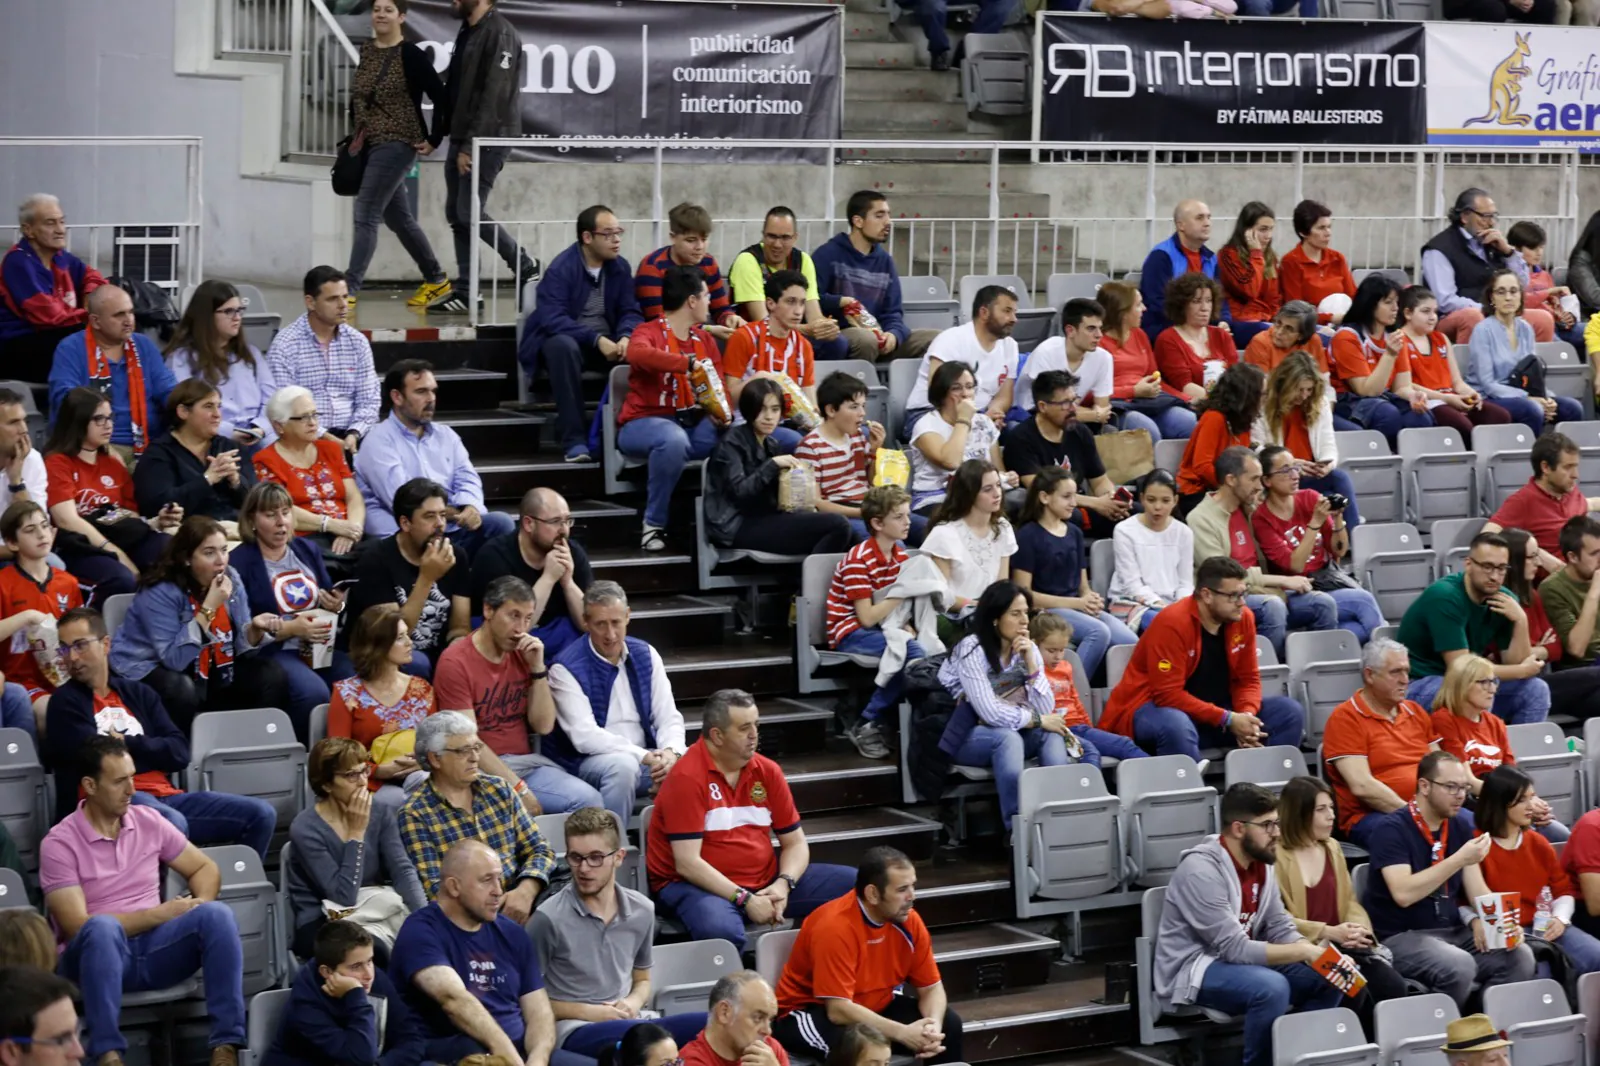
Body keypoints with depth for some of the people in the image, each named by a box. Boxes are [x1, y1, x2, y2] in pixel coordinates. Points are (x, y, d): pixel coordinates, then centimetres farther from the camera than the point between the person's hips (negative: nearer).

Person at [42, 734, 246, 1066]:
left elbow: (205, 868, 17)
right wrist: (160, 914, -13)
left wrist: (200, 906, -7)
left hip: (153, 948, 4)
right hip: (98, 953, -4)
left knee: (217, 914, -24)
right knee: (102, 926, -39)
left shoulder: (149, 821, 8)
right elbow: (77, 926, -14)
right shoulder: (59, 843, -7)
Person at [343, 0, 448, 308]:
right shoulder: (366, 52, 9)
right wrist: (356, 132, 17)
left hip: (398, 144, -8)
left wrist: (434, 140, -10)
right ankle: (436, 280, 28)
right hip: (371, 146, 8)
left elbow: (441, 99, -12)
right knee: (397, 218, 15)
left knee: (365, 215, -13)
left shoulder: (411, 56, -11)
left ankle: (349, 289, -13)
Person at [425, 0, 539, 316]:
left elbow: (494, 96, -19)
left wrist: (471, 145, -21)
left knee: (470, 213, -12)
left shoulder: (500, 33, -14)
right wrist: (436, 135, 12)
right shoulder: (468, 31, 15)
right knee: (456, 215, 6)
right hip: (461, 138, 9)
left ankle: (525, 266, 5)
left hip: (487, 140, -9)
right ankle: (465, 293, 9)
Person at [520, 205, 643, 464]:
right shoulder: (561, 268, -16)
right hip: (561, 338, -4)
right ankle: (574, 440, -38)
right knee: (565, 346, -40)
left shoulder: (620, 267, 1)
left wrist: (626, 337, -24)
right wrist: (596, 339, -34)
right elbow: (552, 319, -25)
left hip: (606, 342, 4)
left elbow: (630, 312, -1)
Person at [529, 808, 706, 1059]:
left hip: (627, 1021, 5)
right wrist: (586, 1012, -7)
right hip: (573, 1031, -5)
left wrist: (633, 1003, 4)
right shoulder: (549, 918, -5)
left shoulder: (642, 910, 12)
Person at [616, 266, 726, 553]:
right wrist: (689, 363, -32)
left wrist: (722, 411, -15)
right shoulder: (649, 332, -6)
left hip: (693, 423, 6)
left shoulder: (704, 340, 16)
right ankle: (654, 524, -24)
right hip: (645, 423, -6)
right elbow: (636, 353, -32)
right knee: (674, 438, -42)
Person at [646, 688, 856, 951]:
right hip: (700, 886, -7)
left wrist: (783, 885, -12)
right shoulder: (686, 777, -13)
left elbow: (795, 843, 9)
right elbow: (687, 863, -19)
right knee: (720, 931, -41)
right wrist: (744, 899, -23)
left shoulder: (767, 771, 5)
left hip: (765, 880, 7)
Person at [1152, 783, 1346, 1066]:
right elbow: (1235, 949, -26)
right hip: (1192, 970, -9)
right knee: (1272, 987, -33)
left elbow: (1280, 929, 3)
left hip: (1244, 962, 9)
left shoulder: (1262, 862, 2)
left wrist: (1317, 954, -17)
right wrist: (1304, 951, -25)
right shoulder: (1201, 870, -24)